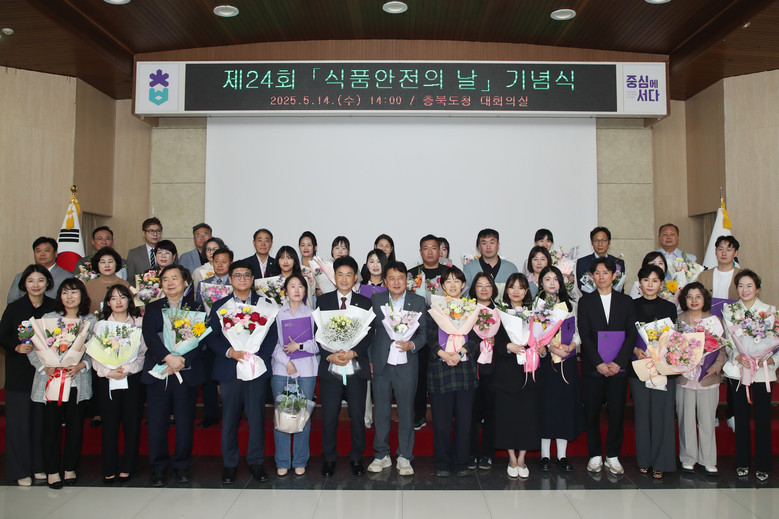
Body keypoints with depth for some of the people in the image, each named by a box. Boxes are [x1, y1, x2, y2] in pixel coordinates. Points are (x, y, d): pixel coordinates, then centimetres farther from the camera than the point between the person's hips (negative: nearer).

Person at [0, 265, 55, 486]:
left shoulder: (54, 308, 4)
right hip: (20, 371, -1)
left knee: (42, 419, 4)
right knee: (19, 420, 0)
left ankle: (40, 466, 17)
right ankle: (21, 470, 11)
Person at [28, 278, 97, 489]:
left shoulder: (91, 321, 6)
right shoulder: (48, 318, 4)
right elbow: (32, 348, 2)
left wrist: (81, 365, -14)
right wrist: (45, 367, -12)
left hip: (78, 382, 1)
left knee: (75, 427, 7)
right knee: (52, 426, 3)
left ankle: (71, 468, 22)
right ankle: (52, 471, 18)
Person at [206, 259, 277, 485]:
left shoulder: (265, 304, 8)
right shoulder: (219, 305, 11)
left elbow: (273, 334, 3)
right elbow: (211, 337, 5)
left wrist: (260, 356, -10)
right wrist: (229, 352, -11)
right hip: (229, 369, 1)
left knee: (256, 416, 2)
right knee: (230, 417, 4)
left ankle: (256, 462, 17)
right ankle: (230, 464, 18)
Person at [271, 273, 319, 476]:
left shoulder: (312, 313, 6)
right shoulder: (277, 313, 7)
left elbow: (319, 344, 4)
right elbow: (272, 342, 2)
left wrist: (300, 346, -10)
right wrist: (286, 361, -8)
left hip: (306, 370, 0)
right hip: (281, 369, 0)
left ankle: (300, 461, 14)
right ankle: (282, 462, 13)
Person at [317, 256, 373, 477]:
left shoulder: (365, 303, 7)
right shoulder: (322, 301, 6)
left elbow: (368, 335, 1)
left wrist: (353, 352, -14)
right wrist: (329, 356, -12)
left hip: (356, 366, 0)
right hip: (329, 366, 0)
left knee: (357, 415, 5)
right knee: (329, 416, 3)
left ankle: (356, 457, 23)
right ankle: (329, 458, 21)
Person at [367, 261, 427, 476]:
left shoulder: (418, 302, 3)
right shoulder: (376, 300, 5)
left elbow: (424, 332, 4)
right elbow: (369, 331, 8)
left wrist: (412, 344, -15)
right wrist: (369, 360, 4)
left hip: (406, 366, -1)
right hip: (381, 365, 1)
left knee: (406, 412, 6)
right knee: (380, 412, 8)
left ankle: (404, 457, 20)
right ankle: (381, 455, 23)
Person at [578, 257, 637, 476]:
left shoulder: (626, 301, 8)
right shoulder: (585, 301, 4)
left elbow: (631, 334, 1)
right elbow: (585, 336, -3)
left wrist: (618, 362, -10)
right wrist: (599, 363, -12)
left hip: (618, 366, 1)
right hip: (592, 367, -1)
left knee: (617, 412, 4)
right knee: (592, 413, 4)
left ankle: (613, 455, 18)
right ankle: (595, 455, 18)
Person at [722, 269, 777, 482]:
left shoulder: (770, 311, 3)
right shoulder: (729, 311, 6)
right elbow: (726, 342, 3)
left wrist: (771, 359, -14)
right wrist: (738, 356, -14)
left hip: (763, 371, -1)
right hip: (738, 370, 1)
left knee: (763, 419, 2)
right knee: (741, 418, 8)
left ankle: (763, 465, 15)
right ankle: (742, 462, 20)